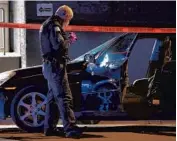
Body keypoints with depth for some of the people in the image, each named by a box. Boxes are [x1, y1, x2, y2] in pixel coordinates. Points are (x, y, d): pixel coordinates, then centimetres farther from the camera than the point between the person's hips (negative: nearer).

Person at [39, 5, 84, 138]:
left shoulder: (48, 25, 18)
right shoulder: (55, 26, -14)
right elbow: (59, 45, -26)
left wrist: (67, 40, 10)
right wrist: (70, 40, -10)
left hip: (49, 65, 11)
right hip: (56, 66, -11)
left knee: (53, 96, 18)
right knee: (64, 97, -16)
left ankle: (49, 127, 23)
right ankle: (70, 128, -23)